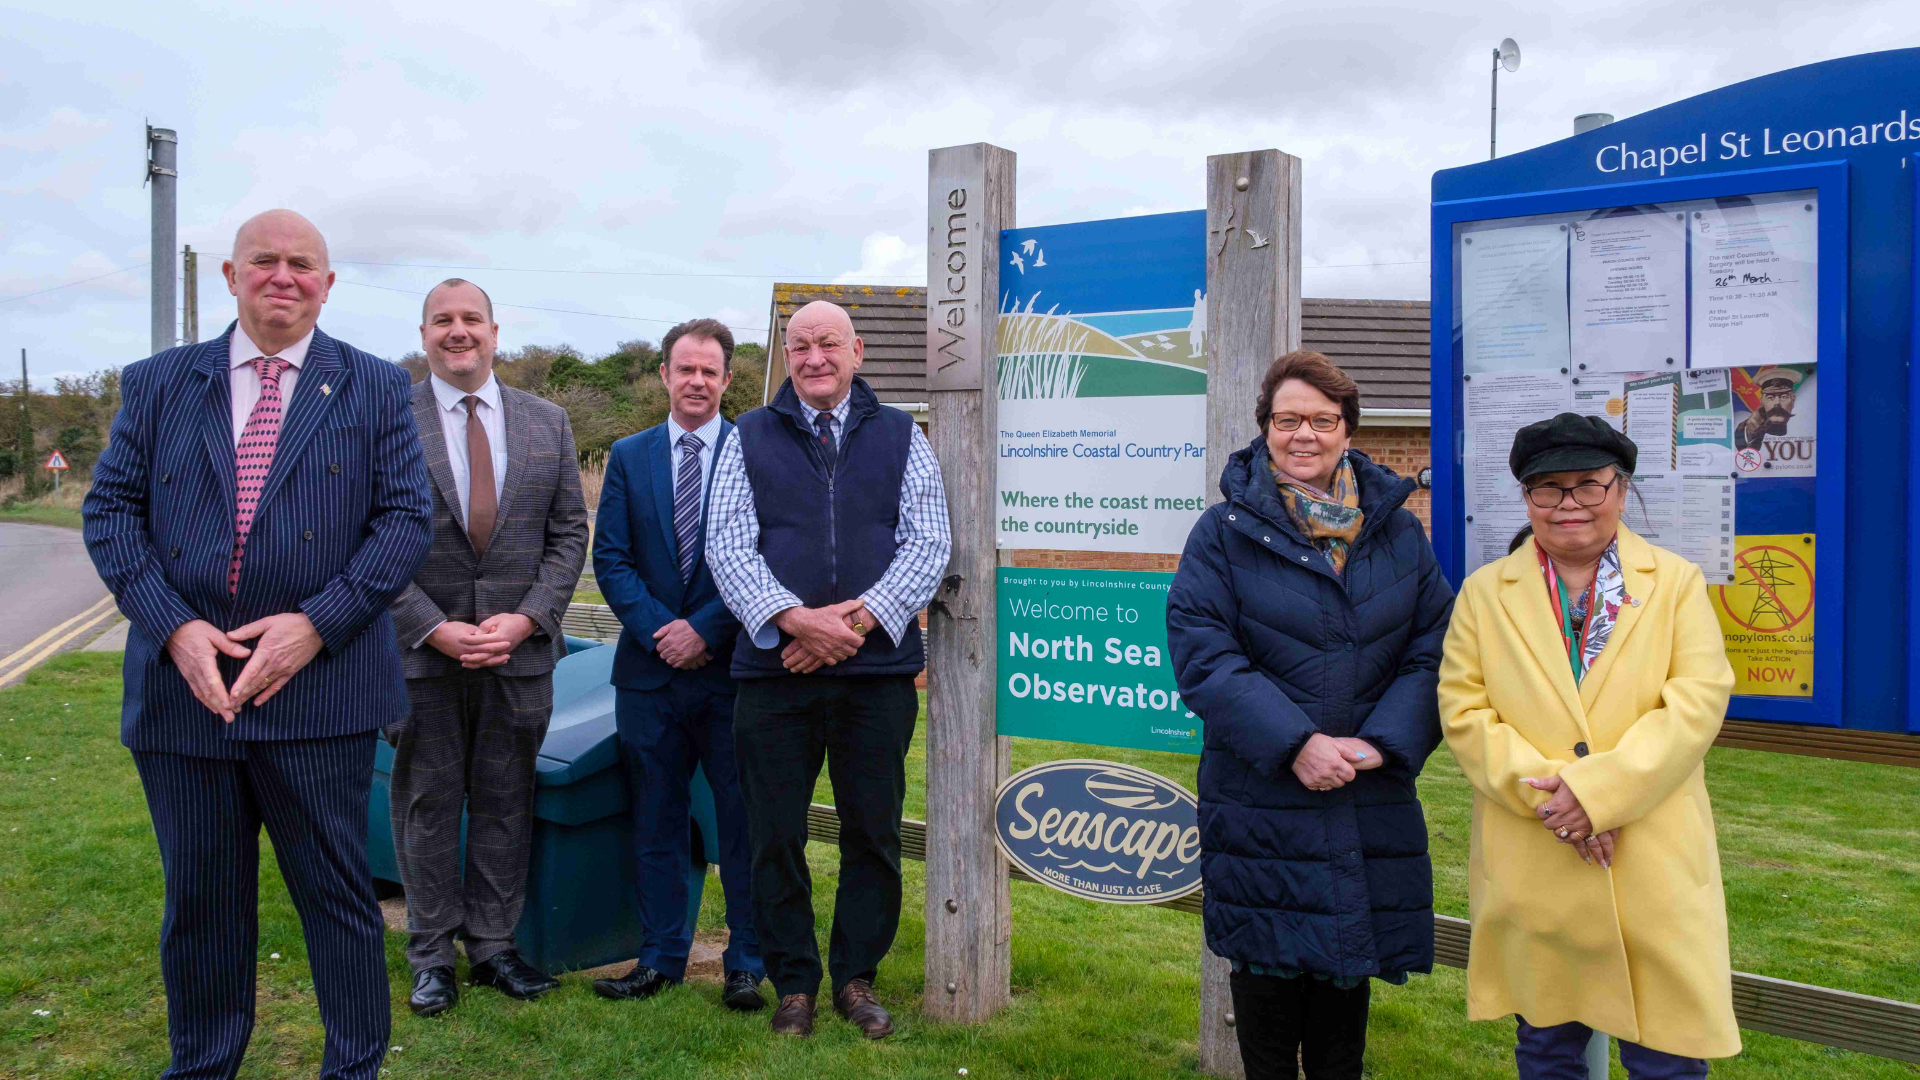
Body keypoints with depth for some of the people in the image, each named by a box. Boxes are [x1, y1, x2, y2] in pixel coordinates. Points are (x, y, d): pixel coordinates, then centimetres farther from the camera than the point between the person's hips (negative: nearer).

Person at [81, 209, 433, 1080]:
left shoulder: (374, 388, 4)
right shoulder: (157, 383, 9)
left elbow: (407, 520, -3)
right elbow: (109, 510, 5)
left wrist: (316, 623, -14)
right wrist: (174, 626, -10)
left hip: (318, 687, -2)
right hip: (182, 683, 2)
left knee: (336, 894, 7)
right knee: (199, 902, 15)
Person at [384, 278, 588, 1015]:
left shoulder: (547, 422, 7)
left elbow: (569, 534, 5)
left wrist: (525, 618, -8)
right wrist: (435, 628, -13)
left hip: (519, 649, 2)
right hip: (422, 650, -2)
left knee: (505, 803, 10)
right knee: (427, 803, 8)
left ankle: (493, 945, 23)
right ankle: (431, 954, 22)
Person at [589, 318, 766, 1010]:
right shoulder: (629, 456, 9)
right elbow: (610, 558, 4)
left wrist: (706, 629, -13)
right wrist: (657, 629, -10)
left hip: (732, 667, -3)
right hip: (650, 669, 3)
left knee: (743, 822, 3)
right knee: (656, 822, 11)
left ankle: (746, 964, 15)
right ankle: (660, 959, 24)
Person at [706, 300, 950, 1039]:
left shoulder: (900, 438, 11)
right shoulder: (750, 438, 10)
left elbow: (929, 542, 2)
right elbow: (728, 546, 0)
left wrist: (860, 616, -12)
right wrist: (794, 618, -15)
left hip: (878, 667, 1)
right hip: (775, 667, 0)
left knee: (873, 832, 7)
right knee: (775, 836, 5)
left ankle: (856, 978, 24)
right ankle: (794, 983, 22)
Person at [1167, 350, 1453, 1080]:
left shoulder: (1398, 531, 6)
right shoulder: (1225, 532, -4)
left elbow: (1431, 650, 2)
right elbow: (1202, 655, -12)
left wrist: (1383, 742, -13)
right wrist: (1294, 743, -20)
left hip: (1369, 798, 3)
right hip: (1260, 796, -3)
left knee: (1348, 972, 16)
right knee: (1269, 967, 8)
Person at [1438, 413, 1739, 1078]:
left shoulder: (1677, 583, 5)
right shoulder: (1484, 592, 7)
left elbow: (1698, 698, -7)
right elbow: (1463, 709, -1)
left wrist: (1598, 789, -17)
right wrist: (1545, 791, -15)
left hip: (1655, 866, -1)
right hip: (1530, 868, 1)